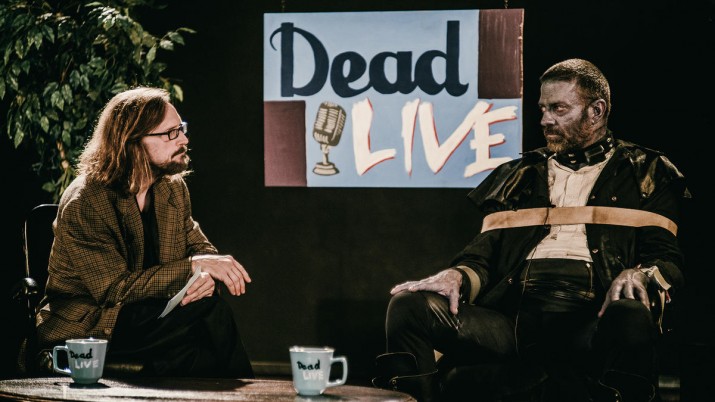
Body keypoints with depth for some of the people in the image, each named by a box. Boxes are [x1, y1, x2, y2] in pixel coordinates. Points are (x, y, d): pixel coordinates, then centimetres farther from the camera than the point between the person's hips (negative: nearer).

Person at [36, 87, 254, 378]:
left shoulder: (173, 189, 6)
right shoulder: (83, 203, -17)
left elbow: (201, 248, 9)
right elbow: (115, 288, -21)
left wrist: (208, 275, -18)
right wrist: (193, 267, -25)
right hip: (83, 329, -6)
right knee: (206, 311, -27)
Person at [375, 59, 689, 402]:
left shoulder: (646, 174, 19)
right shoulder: (518, 177, 29)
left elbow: (667, 258, 8)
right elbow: (483, 255, 22)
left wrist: (638, 276, -17)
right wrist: (457, 276, -2)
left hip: (592, 318, -3)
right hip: (512, 314, 3)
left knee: (631, 318, -40)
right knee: (409, 306, -21)